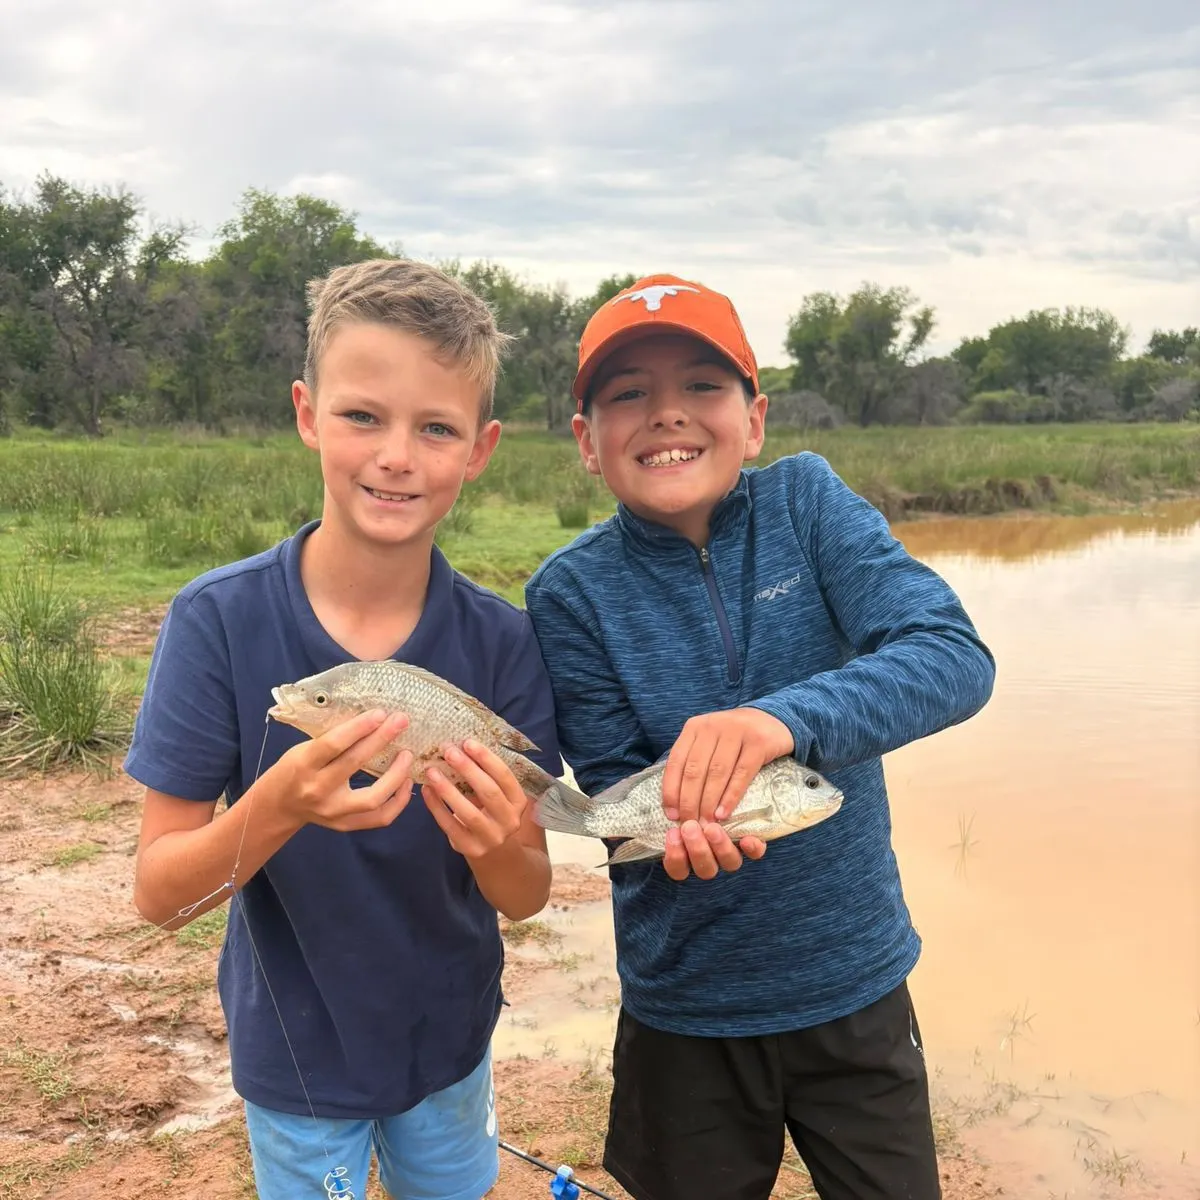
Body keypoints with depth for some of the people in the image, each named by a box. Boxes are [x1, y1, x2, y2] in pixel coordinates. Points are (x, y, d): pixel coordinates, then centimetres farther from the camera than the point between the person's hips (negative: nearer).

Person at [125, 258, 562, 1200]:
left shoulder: (502, 641, -17)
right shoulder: (219, 620, -21)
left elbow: (528, 897, -12)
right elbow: (159, 894, -18)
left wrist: (496, 844, -35)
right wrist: (279, 806, -37)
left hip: (450, 1040, 2)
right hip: (296, 1056, -1)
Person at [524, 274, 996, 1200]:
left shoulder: (804, 500, -9)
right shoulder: (572, 592, -11)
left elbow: (956, 656, -20)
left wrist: (787, 718, -37)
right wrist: (677, 826, -32)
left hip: (858, 983, 1)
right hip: (687, 1009, 0)